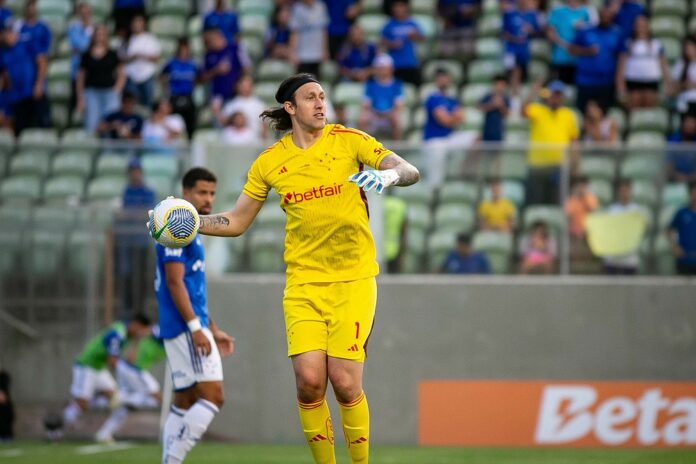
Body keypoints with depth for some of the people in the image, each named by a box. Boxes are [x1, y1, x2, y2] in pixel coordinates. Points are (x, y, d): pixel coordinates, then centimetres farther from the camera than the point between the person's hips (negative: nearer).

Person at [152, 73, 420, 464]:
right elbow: (236, 223, 13)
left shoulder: (349, 140, 0)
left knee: (345, 382, -11)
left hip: (353, 279, -2)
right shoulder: (270, 163, 7)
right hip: (303, 281, 2)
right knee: (309, 380, -12)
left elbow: (411, 171, -7)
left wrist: (391, 174, -30)